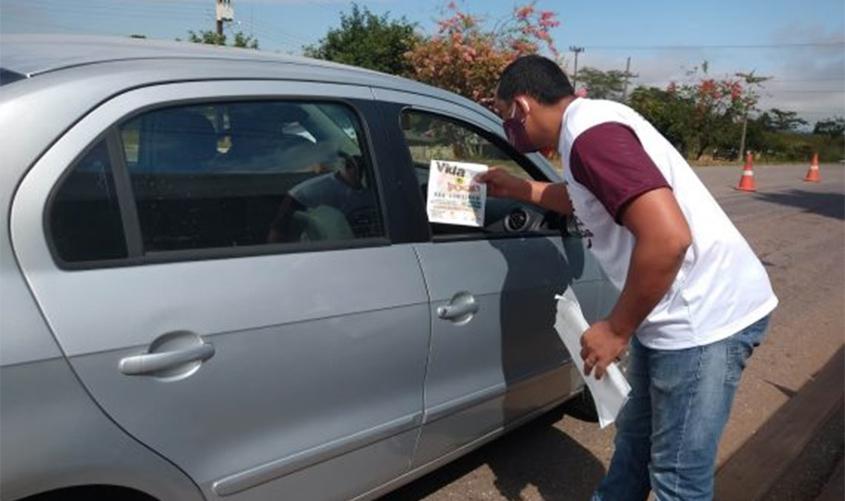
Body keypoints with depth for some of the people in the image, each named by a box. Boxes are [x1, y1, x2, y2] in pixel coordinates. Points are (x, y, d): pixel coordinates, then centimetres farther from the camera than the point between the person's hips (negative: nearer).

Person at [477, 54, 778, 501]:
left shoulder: (591, 134, -22)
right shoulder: (591, 125, 10)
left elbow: (668, 237, -32)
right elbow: (584, 201, 31)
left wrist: (617, 329, -20)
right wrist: (517, 188, 33)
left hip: (705, 315, -10)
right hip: (682, 311, 10)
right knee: (635, 434, 24)